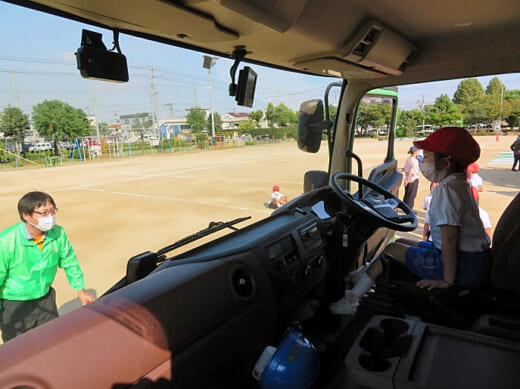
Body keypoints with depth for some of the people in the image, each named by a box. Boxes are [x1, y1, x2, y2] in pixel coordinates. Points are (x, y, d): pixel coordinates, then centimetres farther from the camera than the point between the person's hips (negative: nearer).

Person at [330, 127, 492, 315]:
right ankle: (364, 278, 25)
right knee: (401, 242, 15)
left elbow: (449, 239, -25)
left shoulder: (446, 188, -21)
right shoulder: (459, 184, 10)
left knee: (392, 249, -4)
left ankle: (352, 299, 5)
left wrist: (447, 280, -21)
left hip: (465, 268, -10)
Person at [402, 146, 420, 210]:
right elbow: (412, 171, -21)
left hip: (407, 178, 7)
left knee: (406, 194, 16)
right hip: (413, 179, -7)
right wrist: (407, 180, -23)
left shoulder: (408, 159, 4)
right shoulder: (415, 161, -17)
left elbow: (404, 169, 9)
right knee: (412, 195, 2)